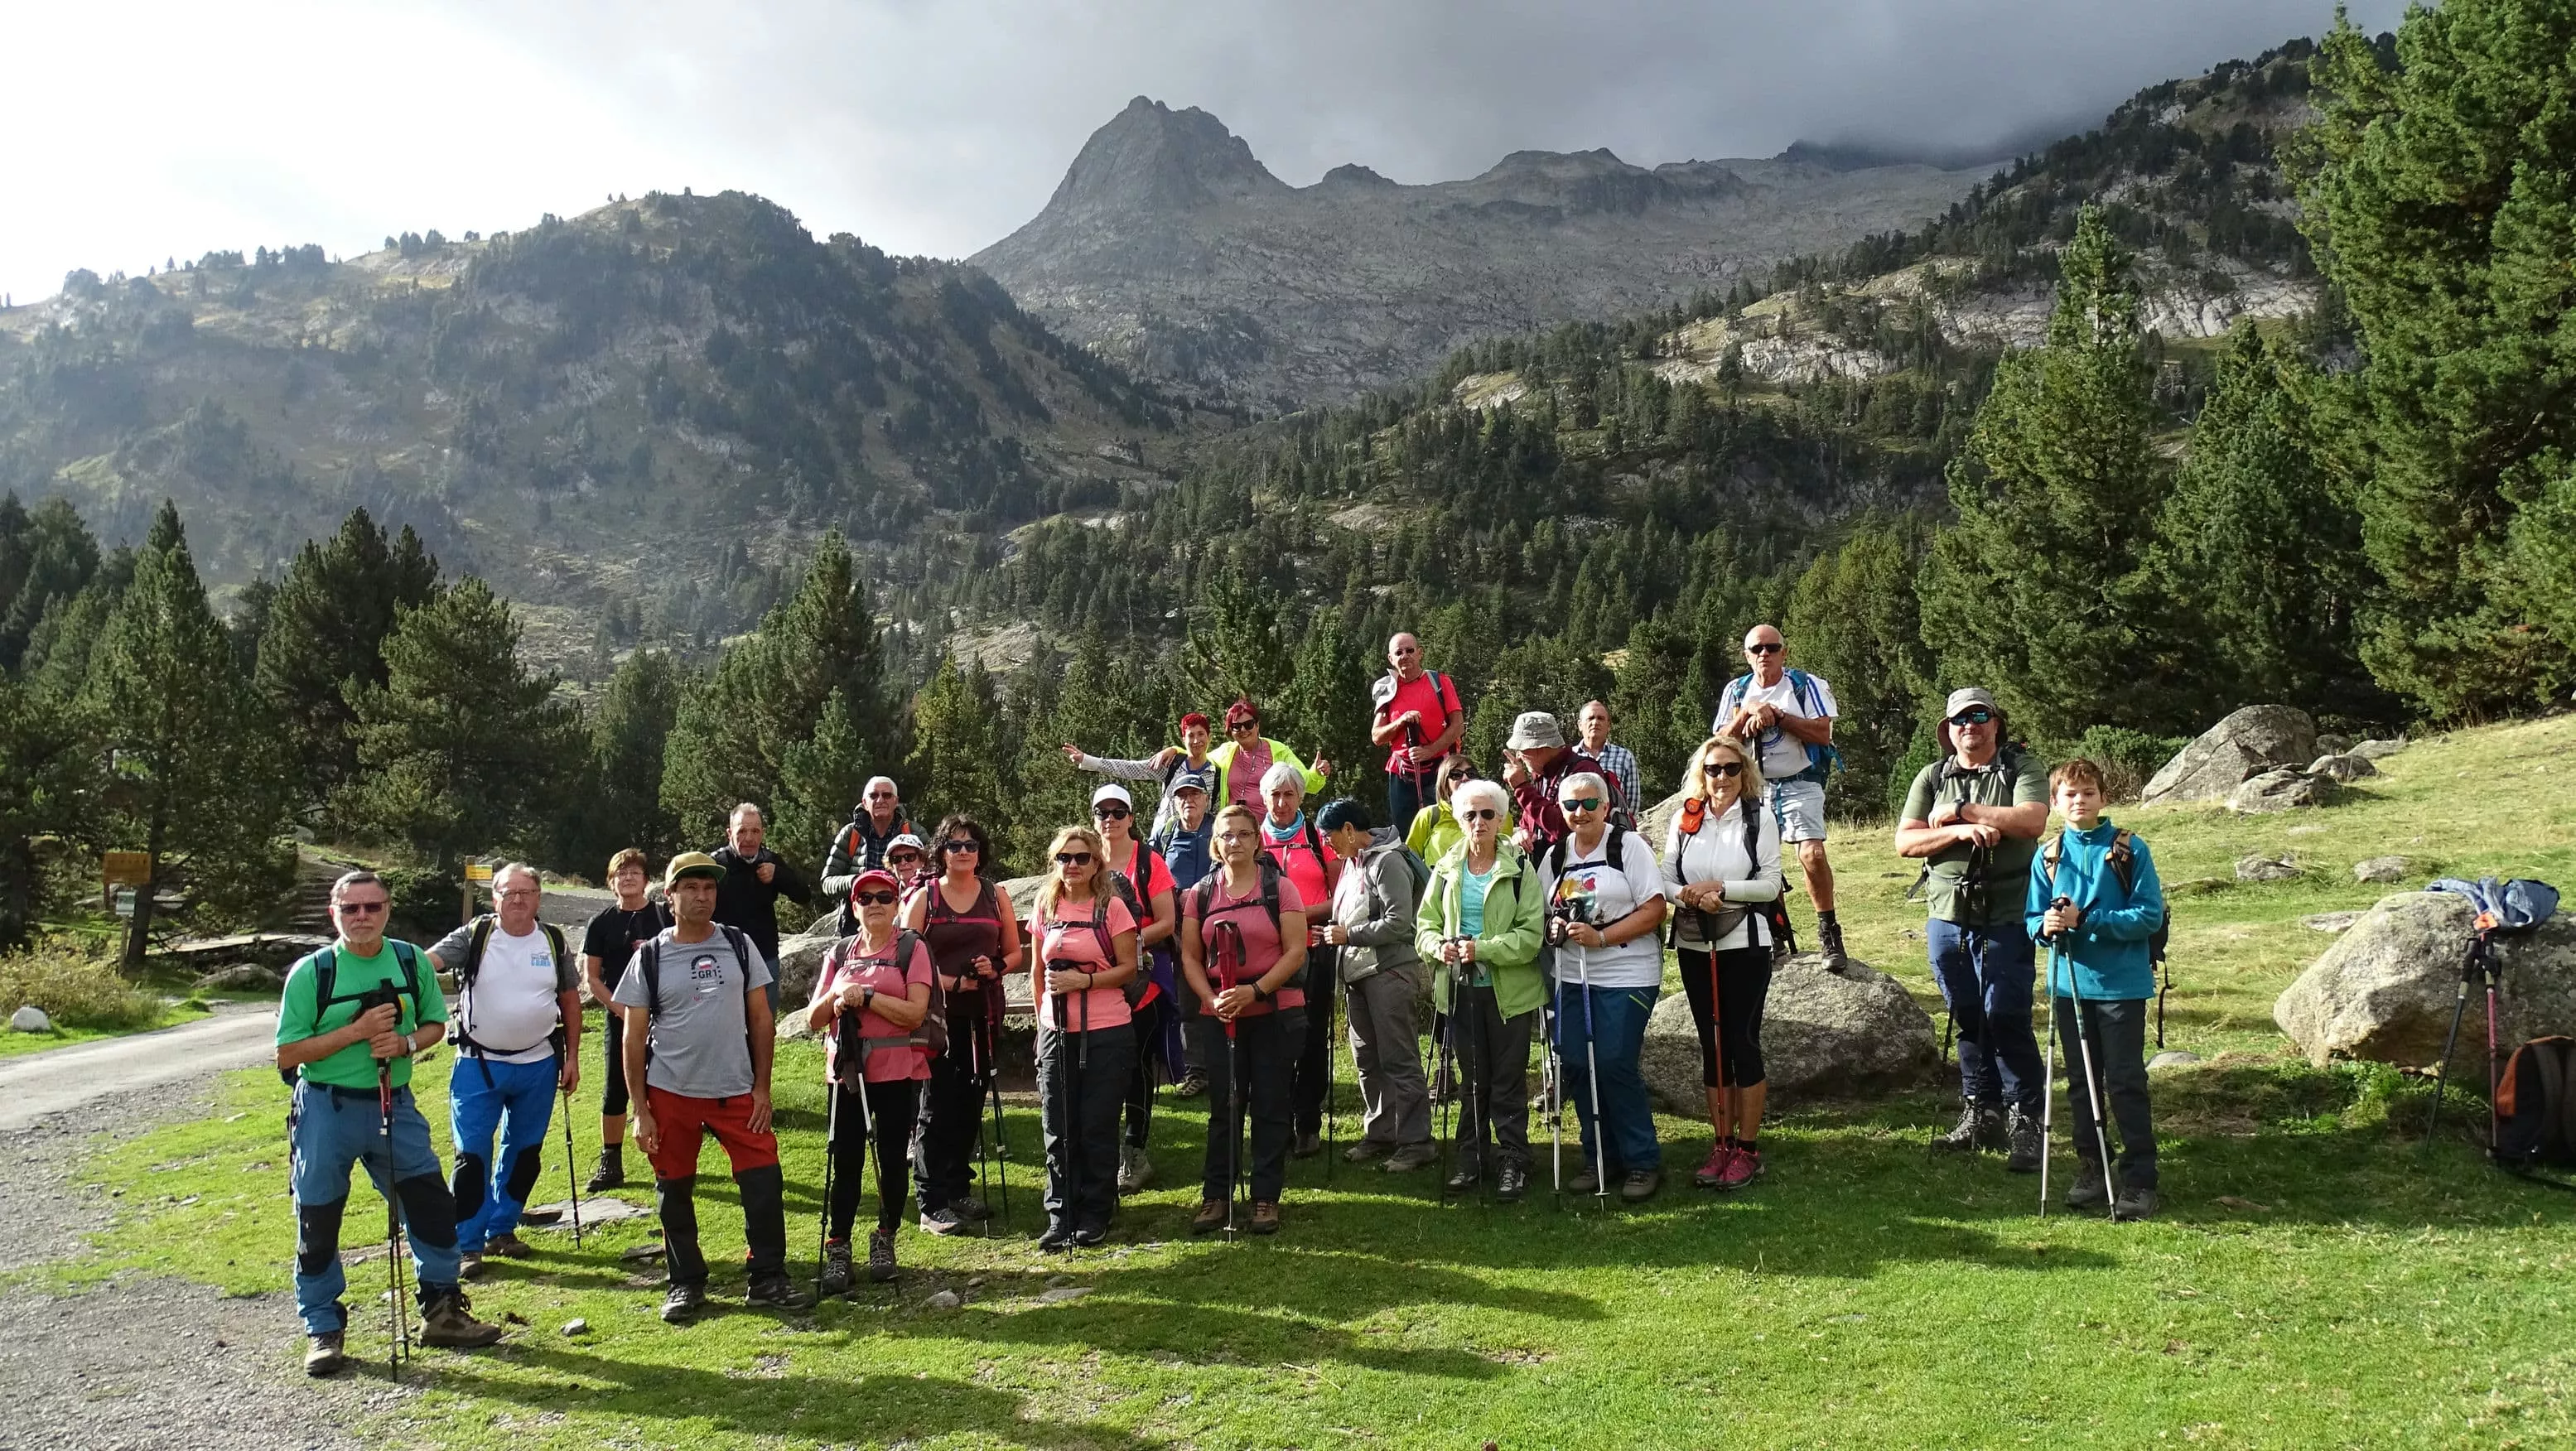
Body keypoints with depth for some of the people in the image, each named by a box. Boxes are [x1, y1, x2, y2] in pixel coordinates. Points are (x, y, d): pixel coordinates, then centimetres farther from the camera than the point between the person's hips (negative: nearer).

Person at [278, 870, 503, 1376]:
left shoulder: (412, 961, 1)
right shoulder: (311, 972, -8)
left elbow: (435, 1024, 12)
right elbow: (287, 1055, -9)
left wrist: (406, 1043, -10)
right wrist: (356, 1031, -20)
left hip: (394, 1104, 3)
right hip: (328, 1110, -3)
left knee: (433, 1205, 4)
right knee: (318, 1221, 6)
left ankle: (442, 1311, 21)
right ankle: (323, 1329, 22)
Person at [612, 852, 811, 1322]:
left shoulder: (739, 945, 4)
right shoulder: (650, 957, -1)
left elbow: (760, 1018, 6)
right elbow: (634, 1037, 1)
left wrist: (762, 1087, 0)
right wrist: (641, 1111, -3)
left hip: (737, 1091, 1)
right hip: (671, 1094, -1)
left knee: (764, 1182, -4)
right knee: (674, 1191, 9)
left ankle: (768, 1279, 9)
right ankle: (686, 1285, 24)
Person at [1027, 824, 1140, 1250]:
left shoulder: (1112, 907, -4)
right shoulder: (1045, 908, 8)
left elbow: (1128, 968, -6)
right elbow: (1039, 970, 16)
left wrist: (1083, 980, -17)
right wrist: (1041, 1018, 12)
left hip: (1106, 1033, -3)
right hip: (1056, 1032, 3)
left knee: (1098, 1128, 4)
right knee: (1058, 1129, 4)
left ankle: (1094, 1216, 15)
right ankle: (1060, 1218, 13)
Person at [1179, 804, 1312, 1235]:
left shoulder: (1280, 888, -1)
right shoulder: (1200, 893, 7)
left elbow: (1295, 951, -7)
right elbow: (1190, 956, 6)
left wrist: (1255, 991, -17)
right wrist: (1211, 998, -11)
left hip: (1276, 1012, -2)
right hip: (1219, 1015, 2)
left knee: (1270, 1106, 4)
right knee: (1223, 1106, 5)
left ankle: (1267, 1197, 12)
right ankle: (1215, 1195, 14)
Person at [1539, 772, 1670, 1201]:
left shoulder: (1629, 846, -4)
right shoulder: (1555, 855, 12)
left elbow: (1653, 910, -10)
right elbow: (1545, 911, 21)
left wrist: (1600, 936, -18)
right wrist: (1554, 928, -3)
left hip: (1626, 975, -5)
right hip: (1572, 976, 5)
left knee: (1615, 1066, -9)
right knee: (1575, 1066, 2)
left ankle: (1643, 1161, 7)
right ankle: (1600, 1157, 18)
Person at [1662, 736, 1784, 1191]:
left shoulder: (1760, 820, -2)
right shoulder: (1683, 820, 6)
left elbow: (1771, 884, -6)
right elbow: (1666, 881, 6)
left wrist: (1721, 888, -17)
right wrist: (1689, 895, -15)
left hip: (1745, 945, -3)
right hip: (1694, 946, 3)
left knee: (1743, 1041, 0)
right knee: (1712, 1044, 9)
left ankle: (1748, 1149, 10)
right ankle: (1721, 1145, 18)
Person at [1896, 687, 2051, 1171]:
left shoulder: (2020, 768, 0)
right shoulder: (1932, 778, 11)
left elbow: (2032, 821, -19)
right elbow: (1904, 842, 2)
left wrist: (1961, 811, -11)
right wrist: (1961, 832, -13)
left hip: (2005, 921, -4)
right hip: (1947, 919, 4)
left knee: (2006, 1019, -7)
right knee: (1967, 1021, 12)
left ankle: (2025, 1122, 3)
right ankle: (1981, 1114, 22)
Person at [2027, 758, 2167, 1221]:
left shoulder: (2130, 849, -5)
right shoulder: (2047, 856, 5)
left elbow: (2150, 915, -11)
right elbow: (2032, 918, 7)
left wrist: (2085, 919, -19)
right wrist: (2047, 925, -16)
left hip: (2122, 984, -4)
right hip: (2069, 983, 4)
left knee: (2126, 1083, -1)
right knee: (2080, 1083, 12)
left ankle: (2140, 1181, 7)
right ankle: (2090, 1172, 23)